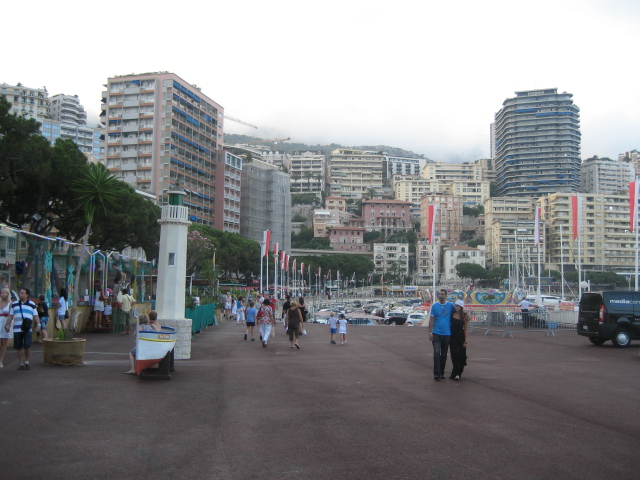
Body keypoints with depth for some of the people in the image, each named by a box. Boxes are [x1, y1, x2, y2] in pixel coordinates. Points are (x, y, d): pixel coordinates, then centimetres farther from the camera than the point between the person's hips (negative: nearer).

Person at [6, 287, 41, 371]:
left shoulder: (32, 304, 9)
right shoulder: (14, 304, 14)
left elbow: (36, 316, 7)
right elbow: (11, 316, 16)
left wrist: (38, 324, -7)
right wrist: (7, 324, 4)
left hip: (27, 329, -2)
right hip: (17, 329, 2)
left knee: (27, 346, -9)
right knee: (19, 347, 2)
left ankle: (27, 361, 12)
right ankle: (21, 363, 13)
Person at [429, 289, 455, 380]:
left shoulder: (450, 305, 3)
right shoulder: (434, 306, 2)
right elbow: (431, 320, 2)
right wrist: (430, 332, -4)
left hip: (447, 334, 2)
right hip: (436, 334, -1)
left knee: (444, 355, 10)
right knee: (436, 353, -12)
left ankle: (441, 373, 21)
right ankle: (436, 373, -10)